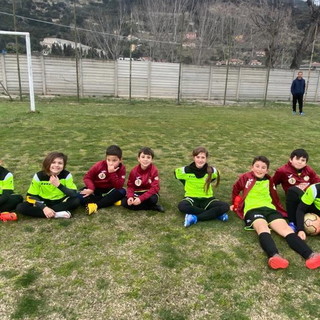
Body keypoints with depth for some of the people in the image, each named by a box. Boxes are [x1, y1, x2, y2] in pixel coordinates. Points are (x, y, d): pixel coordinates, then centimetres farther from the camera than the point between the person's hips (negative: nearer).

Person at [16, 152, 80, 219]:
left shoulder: (66, 175, -15)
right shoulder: (39, 176, -13)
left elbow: (74, 194, -24)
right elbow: (31, 196, -12)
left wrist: (59, 185, -35)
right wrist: (44, 208, -28)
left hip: (61, 202, -2)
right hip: (44, 203, 2)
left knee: (76, 200, -31)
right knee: (20, 208, -23)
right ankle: (57, 214, -28)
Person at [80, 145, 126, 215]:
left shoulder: (121, 168, -16)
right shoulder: (99, 165, -16)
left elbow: (119, 186, -24)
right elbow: (87, 177, -9)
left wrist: (112, 173, -33)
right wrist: (91, 188, -27)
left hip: (109, 191, 0)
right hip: (96, 190, 0)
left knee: (122, 191, -30)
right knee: (81, 196, -26)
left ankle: (95, 205, -31)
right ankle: (111, 200, -24)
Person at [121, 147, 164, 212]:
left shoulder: (154, 170, -17)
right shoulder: (134, 171, -9)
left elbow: (155, 188, -21)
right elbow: (130, 186, -3)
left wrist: (141, 198, -30)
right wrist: (130, 197, -26)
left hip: (150, 193, -3)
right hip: (137, 193, 4)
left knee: (153, 199, -37)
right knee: (124, 202, -21)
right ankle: (153, 207, -15)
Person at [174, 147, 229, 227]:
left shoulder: (212, 171, -8)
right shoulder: (185, 170, -13)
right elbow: (176, 172, 9)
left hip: (207, 199, 1)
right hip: (191, 199, -1)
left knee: (225, 206, -26)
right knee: (182, 206, -37)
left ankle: (194, 218, -25)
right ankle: (216, 214, -25)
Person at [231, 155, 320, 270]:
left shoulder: (269, 181, 23)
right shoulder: (245, 178, 12)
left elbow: (274, 198, 31)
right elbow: (236, 190, 27)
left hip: (269, 209, 4)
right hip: (252, 209, -4)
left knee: (286, 228, -25)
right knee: (263, 228, -37)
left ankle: (310, 255, -47)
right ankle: (274, 256, -64)